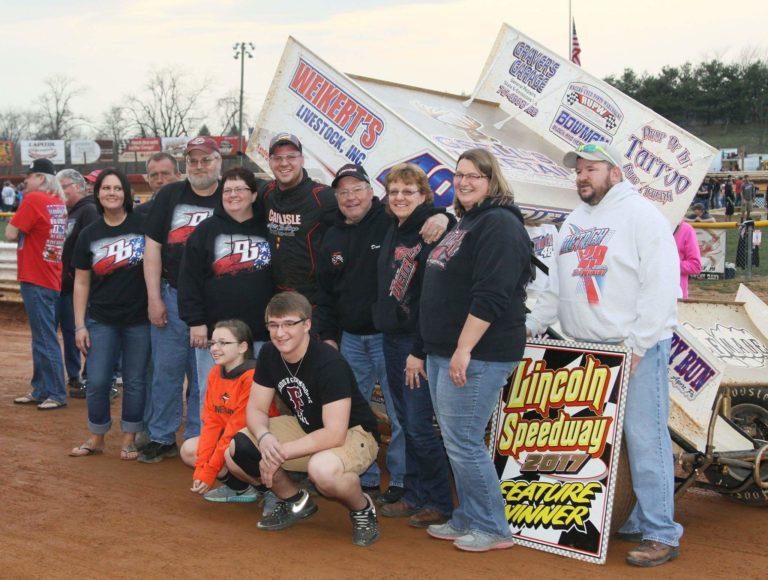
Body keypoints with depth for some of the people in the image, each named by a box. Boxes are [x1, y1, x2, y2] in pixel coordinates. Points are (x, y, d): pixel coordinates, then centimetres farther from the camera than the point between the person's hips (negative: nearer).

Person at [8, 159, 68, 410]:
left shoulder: (33, 199, -13)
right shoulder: (59, 203, 10)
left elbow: (10, 234, -12)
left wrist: (20, 231, 5)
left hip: (35, 280, -8)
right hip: (52, 279, 8)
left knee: (45, 339, -4)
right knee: (41, 338, 14)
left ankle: (57, 394, 0)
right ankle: (40, 390, 21)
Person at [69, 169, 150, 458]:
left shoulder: (143, 225, -3)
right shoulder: (89, 235, 5)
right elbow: (81, 283, 7)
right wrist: (79, 326, 2)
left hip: (139, 318, -2)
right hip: (101, 320, 2)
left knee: (134, 381, 5)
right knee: (97, 382, 1)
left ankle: (129, 439, 19)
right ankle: (96, 437, 20)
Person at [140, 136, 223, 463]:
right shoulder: (170, 196, 5)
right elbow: (152, 247, 4)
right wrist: (154, 298, -2)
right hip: (171, 297, 2)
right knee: (166, 370, 6)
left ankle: (197, 440, 15)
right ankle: (162, 439, 17)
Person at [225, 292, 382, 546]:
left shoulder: (329, 363, -29)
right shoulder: (269, 355, -7)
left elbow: (334, 434, -33)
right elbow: (256, 409, -3)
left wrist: (280, 453, -30)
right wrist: (264, 437, -27)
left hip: (354, 433, -7)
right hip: (305, 427, 7)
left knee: (322, 469, -41)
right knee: (235, 454, -9)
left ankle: (362, 508, -6)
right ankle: (295, 502, 14)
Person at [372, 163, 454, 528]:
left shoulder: (434, 232, -14)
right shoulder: (394, 231, 11)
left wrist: (420, 350, -19)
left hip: (418, 341, -8)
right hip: (391, 337, 8)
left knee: (419, 426, -5)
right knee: (405, 421, 13)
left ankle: (439, 504, 9)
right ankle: (414, 495, 24)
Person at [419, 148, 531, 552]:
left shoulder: (499, 224, -13)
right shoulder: (466, 223, 19)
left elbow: (491, 295, -23)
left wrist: (464, 350, -25)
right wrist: (432, 351, 25)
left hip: (475, 355, -10)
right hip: (444, 352, 10)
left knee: (463, 442, -6)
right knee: (455, 441, 14)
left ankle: (492, 529, 7)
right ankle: (467, 519, 26)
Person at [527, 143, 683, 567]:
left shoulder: (641, 215, -5)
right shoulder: (575, 220, 19)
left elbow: (661, 285, -13)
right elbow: (557, 284, 24)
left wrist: (637, 344, -17)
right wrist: (531, 326, 16)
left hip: (636, 348, -7)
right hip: (584, 349, 7)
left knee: (644, 438, -7)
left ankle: (661, 534, 0)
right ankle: (636, 520, 18)